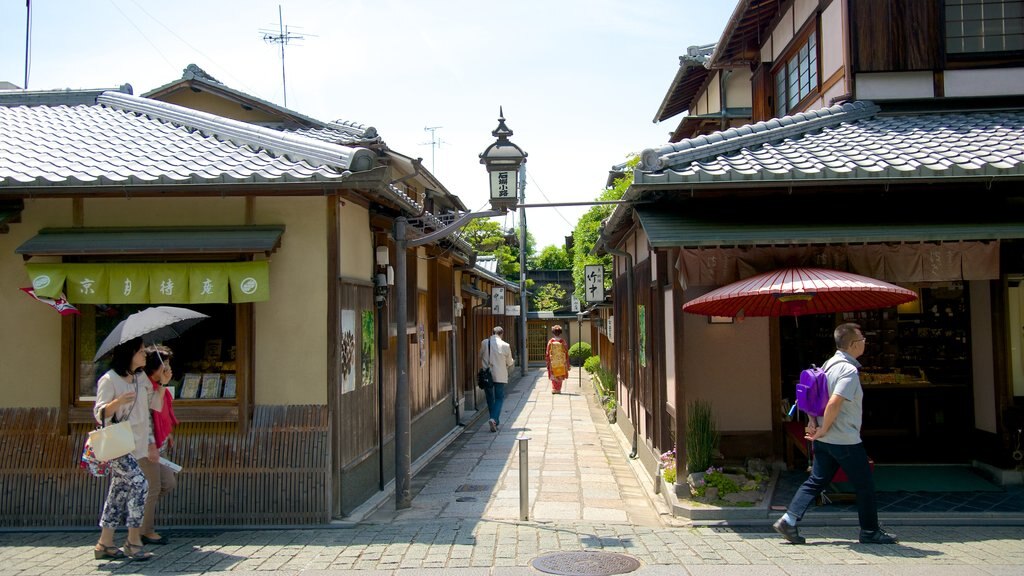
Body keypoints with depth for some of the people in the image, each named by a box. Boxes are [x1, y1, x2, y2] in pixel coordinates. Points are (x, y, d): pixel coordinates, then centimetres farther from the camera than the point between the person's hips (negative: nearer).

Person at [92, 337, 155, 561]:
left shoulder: (140, 380, 14)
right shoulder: (109, 380, -9)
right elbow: (99, 414, -10)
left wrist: (151, 441, 17)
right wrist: (118, 402, -29)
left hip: (135, 445, 8)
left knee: (119, 492, 9)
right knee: (139, 483, -18)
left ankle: (105, 544, 16)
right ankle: (133, 540, -9)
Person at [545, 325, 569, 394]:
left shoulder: (550, 342, -7)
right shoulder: (563, 342, -7)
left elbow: (547, 353, -4)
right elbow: (566, 353, -3)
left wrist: (548, 362, 6)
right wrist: (567, 363, 6)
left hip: (553, 363, 0)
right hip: (561, 363, 0)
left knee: (554, 376, 11)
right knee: (560, 377, 12)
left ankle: (554, 389, 0)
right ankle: (558, 389, 11)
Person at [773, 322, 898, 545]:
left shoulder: (829, 364, 9)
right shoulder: (849, 370, -19)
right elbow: (834, 404, -28)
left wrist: (813, 423, 10)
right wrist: (823, 430, -16)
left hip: (824, 441, 9)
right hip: (845, 441, -8)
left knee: (816, 481, 11)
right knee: (865, 485, 8)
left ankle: (788, 521, 5)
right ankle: (870, 531, 21)